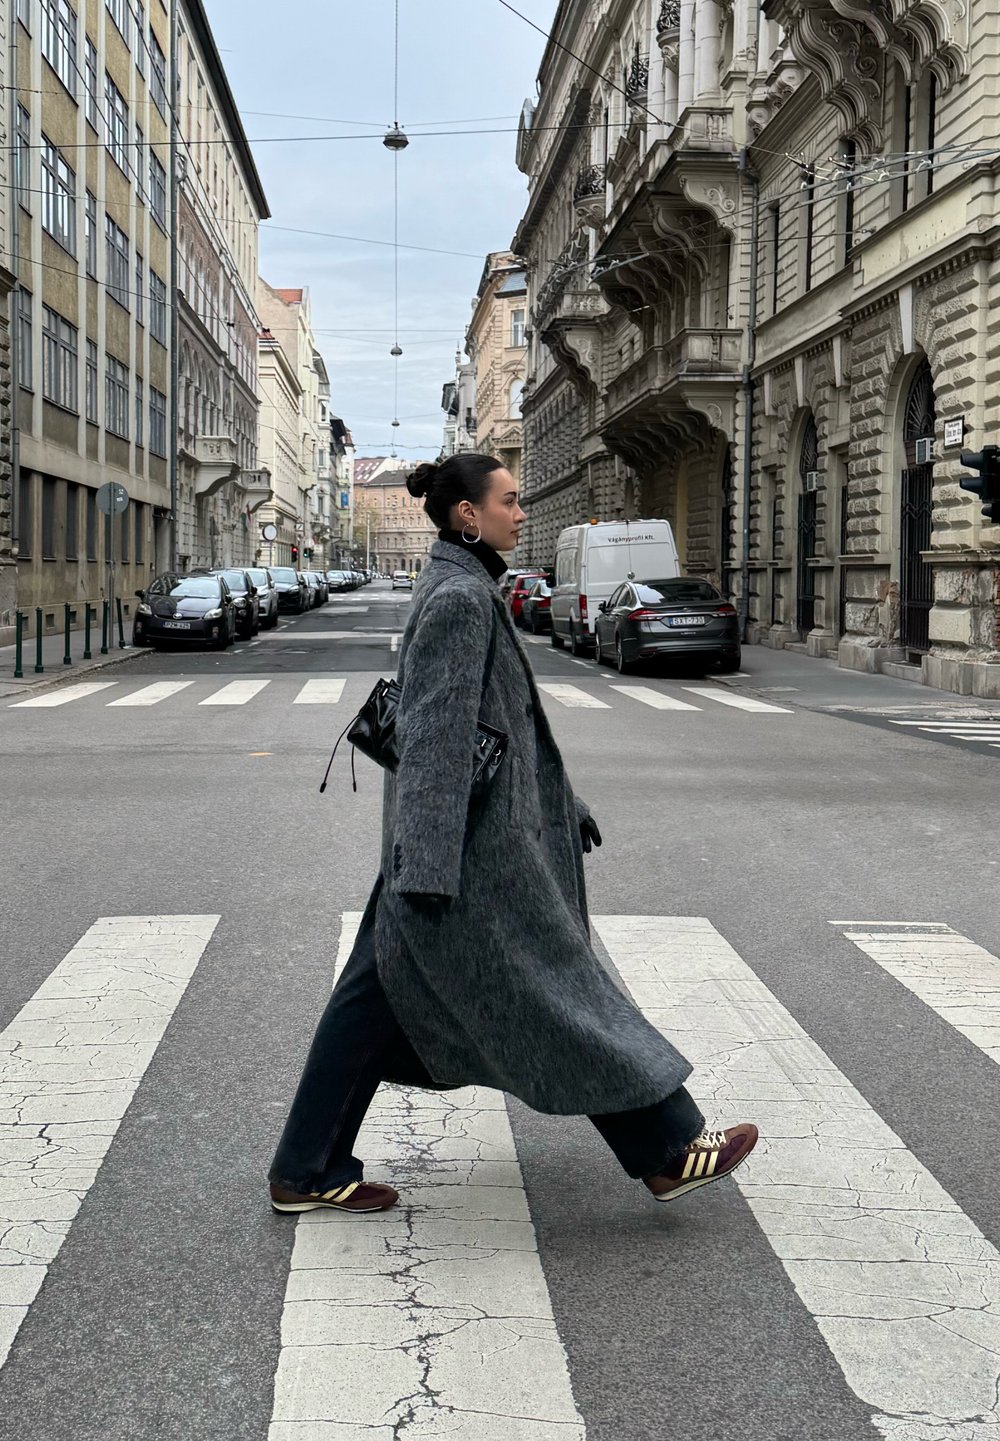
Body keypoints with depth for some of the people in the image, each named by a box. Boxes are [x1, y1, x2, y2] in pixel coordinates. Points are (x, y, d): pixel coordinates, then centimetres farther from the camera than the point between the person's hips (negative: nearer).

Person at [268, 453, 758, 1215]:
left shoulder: (459, 588, 15)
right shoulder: (460, 596, -17)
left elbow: (506, 715, 22)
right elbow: (435, 730, -22)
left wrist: (563, 805, 26)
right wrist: (428, 864, -25)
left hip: (451, 829, 10)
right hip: (466, 835, -10)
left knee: (379, 994, 11)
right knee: (550, 985, 0)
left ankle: (309, 1172, 17)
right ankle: (668, 1148, 13)